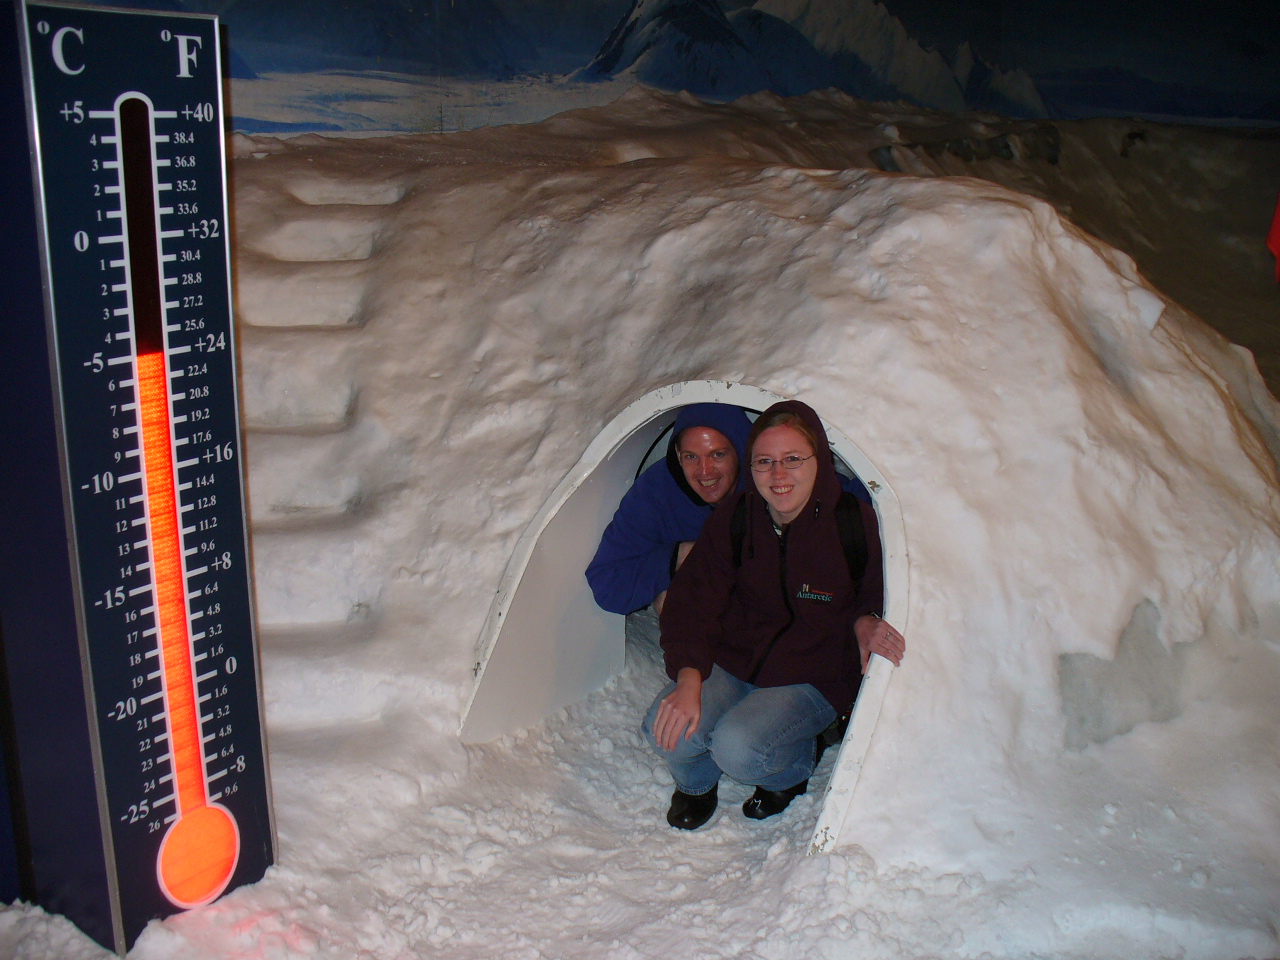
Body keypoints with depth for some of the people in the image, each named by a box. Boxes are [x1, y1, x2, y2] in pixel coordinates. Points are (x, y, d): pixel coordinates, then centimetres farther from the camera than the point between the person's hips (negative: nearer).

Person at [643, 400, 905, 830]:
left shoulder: (855, 522, -16)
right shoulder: (734, 517, -8)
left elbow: (878, 598, 0)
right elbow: (692, 601, -7)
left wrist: (864, 622, -25)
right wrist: (689, 677, -23)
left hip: (813, 679, -3)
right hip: (731, 661, 3)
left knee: (738, 747, -28)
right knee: (667, 731, -22)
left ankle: (794, 767, 9)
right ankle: (696, 784, 16)